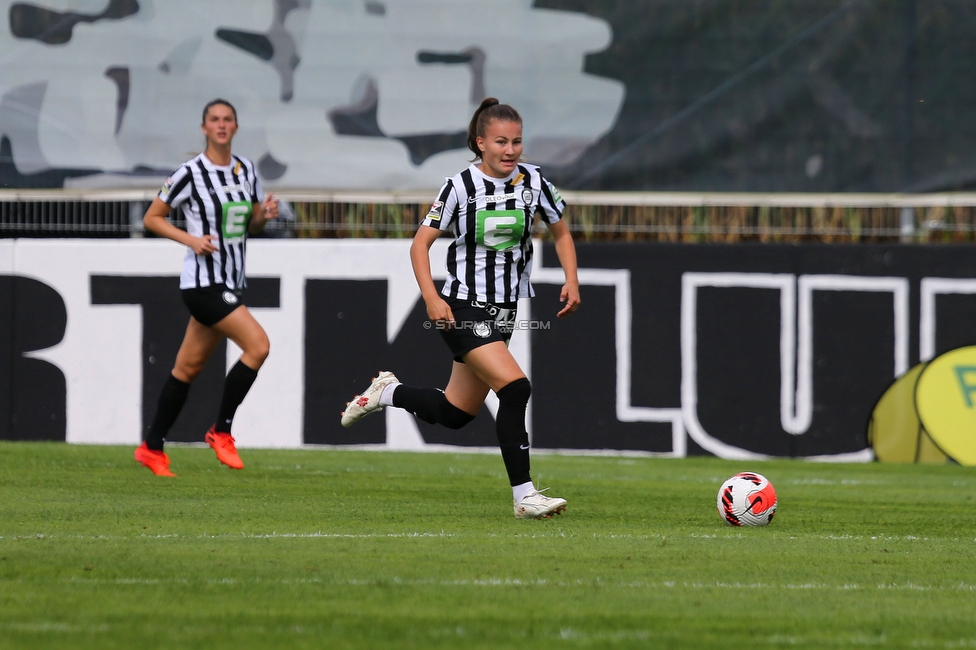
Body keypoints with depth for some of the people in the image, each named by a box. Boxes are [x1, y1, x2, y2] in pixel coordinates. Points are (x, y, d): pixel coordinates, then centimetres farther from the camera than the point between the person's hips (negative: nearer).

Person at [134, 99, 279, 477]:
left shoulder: (246, 170, 9)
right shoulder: (191, 173, -10)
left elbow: (250, 225, 19)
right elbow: (151, 219, -3)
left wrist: (265, 215, -4)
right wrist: (190, 239, -16)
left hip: (231, 282, 7)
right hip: (203, 282, -7)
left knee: (188, 368, 12)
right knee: (258, 345, -19)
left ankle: (152, 448, 20)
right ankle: (221, 431, -7)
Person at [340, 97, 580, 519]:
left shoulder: (532, 182, 1)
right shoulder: (461, 187, -11)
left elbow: (561, 234, 14)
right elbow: (420, 244, -7)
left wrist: (571, 281, -2)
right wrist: (431, 298, -20)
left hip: (504, 311, 6)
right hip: (464, 310, -6)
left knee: (454, 414, 12)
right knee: (515, 388, -23)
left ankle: (386, 392, 39)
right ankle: (523, 496, -17)